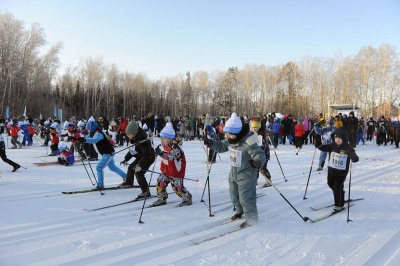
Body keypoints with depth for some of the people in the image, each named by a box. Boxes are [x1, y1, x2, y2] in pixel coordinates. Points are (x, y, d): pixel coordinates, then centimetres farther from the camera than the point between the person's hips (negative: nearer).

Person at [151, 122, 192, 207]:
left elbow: (170, 156, -44)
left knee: (177, 187, -6)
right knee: (160, 182, 5)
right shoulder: (165, 146, 3)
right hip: (166, 169, 8)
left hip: (176, 171, -8)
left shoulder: (176, 148, -26)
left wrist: (161, 153, -53)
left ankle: (187, 198, 14)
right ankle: (162, 199, 22)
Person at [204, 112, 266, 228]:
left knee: (245, 197, -2)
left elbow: (260, 155, -32)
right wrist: (211, 143, -6)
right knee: (234, 194, 22)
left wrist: (258, 162, -54)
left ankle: (252, 217, 20)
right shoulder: (230, 140, -5)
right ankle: (240, 211, 47)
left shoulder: (248, 143, -31)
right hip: (234, 173, 9)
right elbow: (221, 146, 10)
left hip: (246, 175, -8)